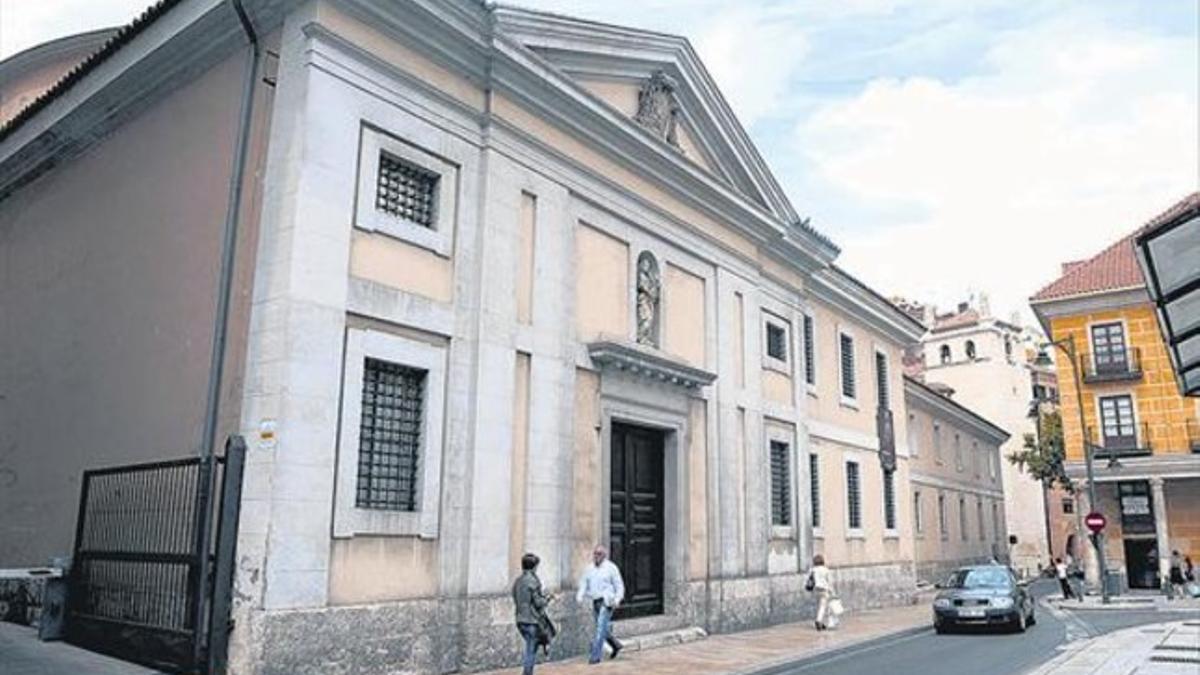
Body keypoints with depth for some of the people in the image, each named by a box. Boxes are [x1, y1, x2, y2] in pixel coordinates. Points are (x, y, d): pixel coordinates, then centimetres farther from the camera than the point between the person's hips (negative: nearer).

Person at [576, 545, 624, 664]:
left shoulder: (611, 567, -4)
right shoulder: (589, 568, 11)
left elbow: (619, 585, -3)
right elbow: (584, 583, 11)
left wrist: (617, 599, -15)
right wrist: (580, 596, -4)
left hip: (606, 601, -6)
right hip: (595, 602, 6)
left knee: (601, 628, -11)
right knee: (603, 628, 12)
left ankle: (595, 656, -7)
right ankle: (616, 645, 34)